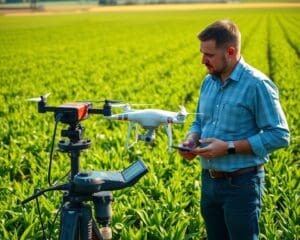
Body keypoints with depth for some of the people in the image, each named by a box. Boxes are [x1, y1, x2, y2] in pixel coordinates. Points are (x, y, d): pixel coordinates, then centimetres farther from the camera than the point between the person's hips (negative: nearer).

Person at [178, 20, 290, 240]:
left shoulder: (257, 84, -16)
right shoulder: (209, 81, 7)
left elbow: (279, 136, -18)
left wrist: (229, 147, -22)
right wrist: (192, 139, -4)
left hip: (241, 184, -7)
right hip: (209, 180, 7)